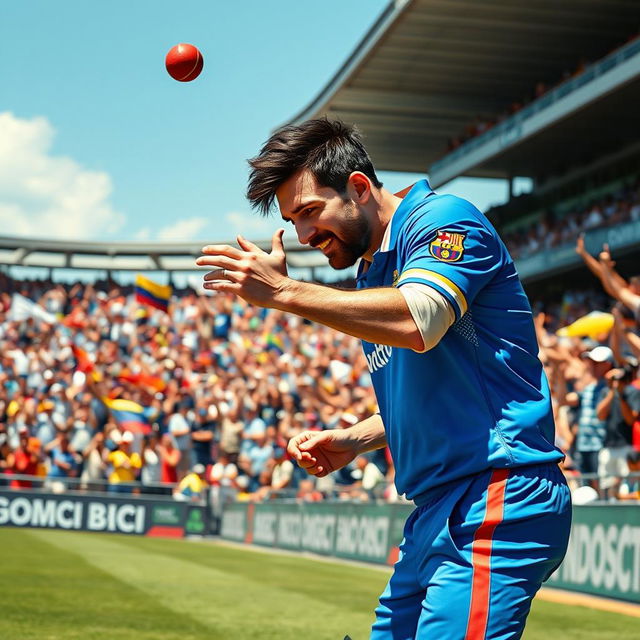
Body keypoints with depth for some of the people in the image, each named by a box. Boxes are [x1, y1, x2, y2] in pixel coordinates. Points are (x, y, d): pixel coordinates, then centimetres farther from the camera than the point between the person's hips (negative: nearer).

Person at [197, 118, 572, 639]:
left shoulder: (443, 219, -6)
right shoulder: (372, 273, 21)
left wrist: (284, 292, -22)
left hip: (495, 499, -9)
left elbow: (416, 323, -26)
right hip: (437, 511, 10)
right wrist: (353, 441, 15)